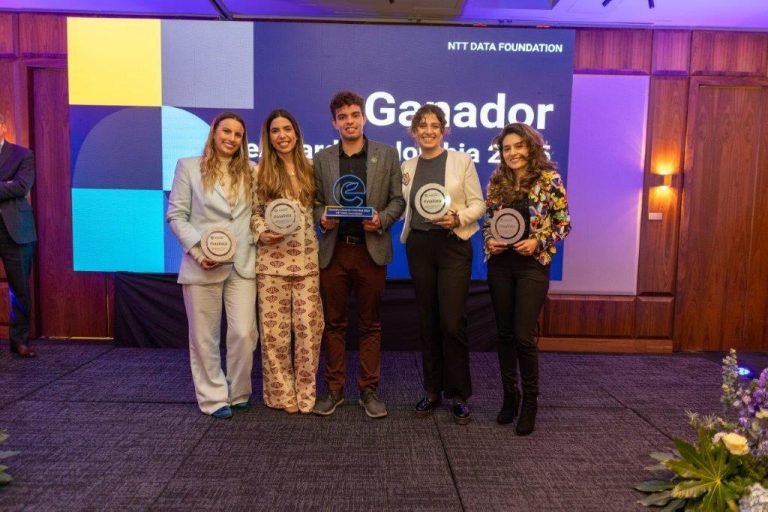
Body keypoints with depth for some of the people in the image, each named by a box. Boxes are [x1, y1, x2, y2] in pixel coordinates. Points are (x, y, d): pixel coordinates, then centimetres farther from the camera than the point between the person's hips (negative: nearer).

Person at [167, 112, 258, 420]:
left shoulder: (250, 171, 13)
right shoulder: (188, 167, 5)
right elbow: (176, 214, -1)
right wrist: (197, 249, -12)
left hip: (242, 264, 2)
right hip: (202, 265, -2)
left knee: (244, 334, -1)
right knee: (205, 337, 6)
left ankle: (238, 393, 21)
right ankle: (213, 398, 19)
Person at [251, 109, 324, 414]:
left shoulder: (309, 170, 10)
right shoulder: (260, 173, 4)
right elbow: (254, 212, 4)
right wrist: (262, 233, -14)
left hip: (307, 260, 2)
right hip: (272, 261, -1)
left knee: (309, 326, 1)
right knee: (274, 328, 3)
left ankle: (306, 392, 16)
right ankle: (281, 393, 18)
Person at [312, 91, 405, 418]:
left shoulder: (387, 154, 4)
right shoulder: (322, 159, 8)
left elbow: (398, 199, 4)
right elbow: (315, 202, 9)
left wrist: (382, 219, -14)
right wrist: (321, 218, -12)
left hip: (371, 250, -1)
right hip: (334, 250, 1)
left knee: (370, 324, 7)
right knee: (334, 323, 8)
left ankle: (368, 390, 19)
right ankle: (334, 389, 21)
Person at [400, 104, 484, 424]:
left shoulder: (462, 161, 0)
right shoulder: (408, 167, 11)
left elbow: (478, 203, -1)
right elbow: (406, 207, 12)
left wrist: (458, 218, -18)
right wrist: (407, 232, -7)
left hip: (453, 245, -3)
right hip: (419, 246, 4)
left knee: (452, 323, -7)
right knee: (427, 322, 9)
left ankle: (458, 394, 10)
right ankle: (432, 390, 22)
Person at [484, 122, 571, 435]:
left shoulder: (549, 179, -4)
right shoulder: (497, 181, 7)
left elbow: (564, 224, -2)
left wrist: (537, 242, -16)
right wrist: (489, 241, -6)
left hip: (532, 265, -4)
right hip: (500, 264, 4)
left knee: (524, 335, -4)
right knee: (505, 333, 9)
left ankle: (530, 401, 15)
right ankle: (509, 395, 24)